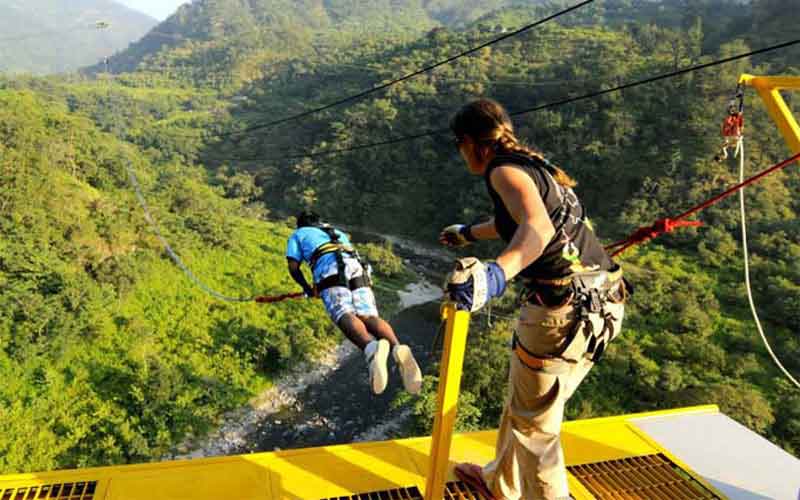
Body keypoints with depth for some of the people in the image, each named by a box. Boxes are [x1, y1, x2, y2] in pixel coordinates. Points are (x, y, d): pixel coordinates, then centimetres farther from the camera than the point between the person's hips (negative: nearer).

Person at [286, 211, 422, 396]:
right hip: (356, 267, 4)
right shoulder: (338, 233, 43)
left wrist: (308, 288, 35)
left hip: (329, 269, -4)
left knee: (344, 316, -26)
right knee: (369, 316, -13)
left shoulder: (297, 235, 32)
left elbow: (293, 267, 20)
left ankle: (371, 347, -59)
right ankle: (398, 348, -45)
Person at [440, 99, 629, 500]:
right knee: (524, 401, 25)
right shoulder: (533, 165, 18)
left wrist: (495, 275, -49)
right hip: (596, 302, 10)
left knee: (533, 421, 7)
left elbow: (539, 227, -32)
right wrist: (468, 233, 53)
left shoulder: (505, 170, -10)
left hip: (564, 306, -10)